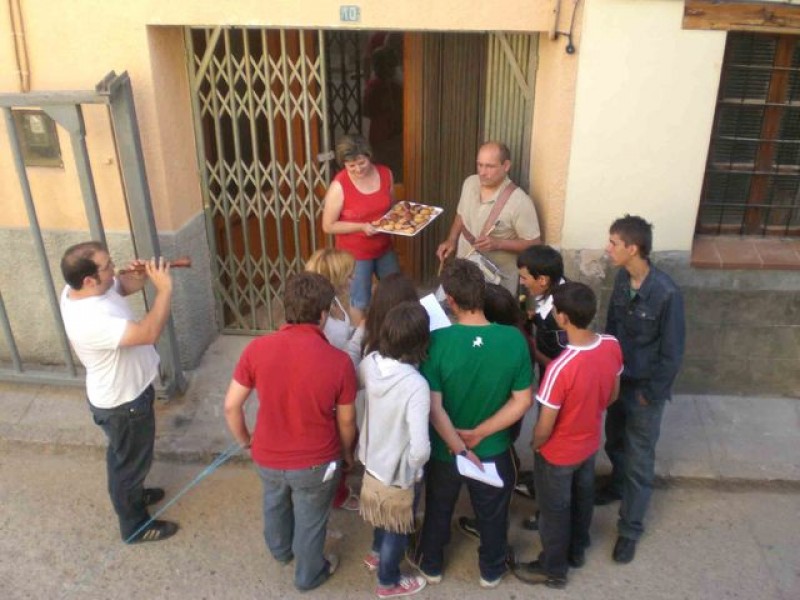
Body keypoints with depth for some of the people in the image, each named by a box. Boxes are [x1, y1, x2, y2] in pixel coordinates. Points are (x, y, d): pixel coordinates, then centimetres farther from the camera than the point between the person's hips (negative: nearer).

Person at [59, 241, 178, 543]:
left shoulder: (79, 289, -11)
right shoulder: (90, 321, -39)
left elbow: (123, 286, 6)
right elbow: (149, 333, -43)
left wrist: (139, 276, -17)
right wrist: (164, 289, -35)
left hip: (125, 391, 9)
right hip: (122, 402, -9)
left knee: (124, 456, 31)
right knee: (131, 460, 14)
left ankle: (130, 493, 56)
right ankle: (135, 525, 36)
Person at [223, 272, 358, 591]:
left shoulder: (257, 349, -20)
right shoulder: (339, 361, -23)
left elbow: (231, 406, -10)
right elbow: (346, 421, -10)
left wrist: (245, 441, 9)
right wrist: (347, 453, 11)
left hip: (267, 457, 3)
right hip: (316, 462, -2)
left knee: (275, 502, 34)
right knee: (311, 521, 25)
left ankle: (280, 550, 61)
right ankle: (309, 574, 50)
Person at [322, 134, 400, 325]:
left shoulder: (385, 174, -7)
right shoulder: (339, 186, -22)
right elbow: (328, 226, -17)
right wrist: (361, 226, -27)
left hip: (384, 248, 5)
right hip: (355, 253, -5)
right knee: (359, 301, 12)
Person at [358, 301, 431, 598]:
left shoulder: (371, 362, -16)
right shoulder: (416, 385, -36)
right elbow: (420, 448, -37)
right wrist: (416, 467, -15)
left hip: (372, 460, 6)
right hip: (398, 473, -6)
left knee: (384, 516, 35)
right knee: (396, 528, 22)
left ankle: (378, 553, 61)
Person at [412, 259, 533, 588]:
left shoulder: (437, 341, -26)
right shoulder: (514, 339, -20)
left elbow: (434, 408, -24)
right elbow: (522, 401, -14)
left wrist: (460, 449, -17)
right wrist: (479, 434, -13)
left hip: (444, 450, -1)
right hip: (494, 450, 1)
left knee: (438, 510, 27)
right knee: (492, 514, 26)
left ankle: (431, 565, 49)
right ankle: (492, 570, 49)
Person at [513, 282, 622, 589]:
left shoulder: (561, 367, -38)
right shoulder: (612, 346, -18)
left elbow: (545, 427, -27)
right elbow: (613, 395, 0)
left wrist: (535, 445, -5)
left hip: (559, 453, -6)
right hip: (590, 443, 6)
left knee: (554, 510, 18)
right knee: (582, 498, 29)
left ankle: (553, 569, 40)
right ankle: (577, 551, 54)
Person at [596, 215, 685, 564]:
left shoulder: (666, 294, -27)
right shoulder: (622, 278, -7)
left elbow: (672, 353, -19)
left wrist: (650, 394, -13)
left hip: (645, 388, -6)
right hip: (617, 379, 6)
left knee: (639, 461, 8)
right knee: (614, 441, 26)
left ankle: (630, 529, 24)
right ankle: (618, 486, 54)